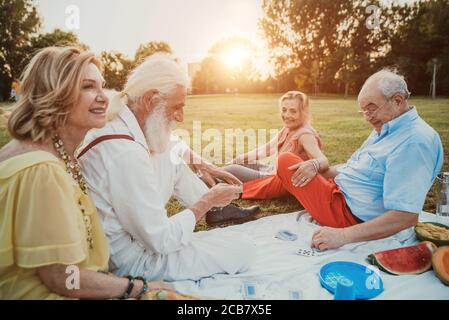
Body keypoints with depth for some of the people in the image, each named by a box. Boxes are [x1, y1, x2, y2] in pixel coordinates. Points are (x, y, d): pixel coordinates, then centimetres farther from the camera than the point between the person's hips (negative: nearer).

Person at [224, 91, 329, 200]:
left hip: (283, 182, -9)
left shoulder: (305, 135, -24)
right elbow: (268, 148, 14)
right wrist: (242, 158, 12)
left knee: (232, 170, -10)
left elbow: (324, 161, -40)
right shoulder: (287, 129, 4)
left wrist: (313, 165, -64)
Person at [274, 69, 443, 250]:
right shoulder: (385, 129, 10)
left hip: (350, 215, -11)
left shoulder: (414, 142, -24)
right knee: (285, 160, 22)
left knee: (286, 161, -8)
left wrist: (344, 236, -33)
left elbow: (406, 216, -32)